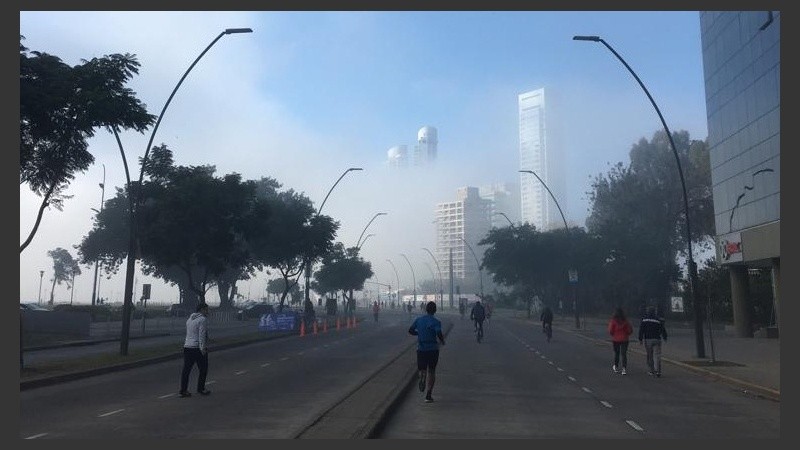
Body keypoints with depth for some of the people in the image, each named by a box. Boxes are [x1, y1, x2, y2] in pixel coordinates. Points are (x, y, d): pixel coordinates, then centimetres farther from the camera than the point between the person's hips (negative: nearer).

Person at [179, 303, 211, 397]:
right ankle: (201, 389, 13)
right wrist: (203, 348, -21)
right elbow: (202, 335, -19)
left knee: (186, 369, 7)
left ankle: (183, 390, 7)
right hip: (198, 348, -8)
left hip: (187, 347, 8)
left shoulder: (189, 319, 16)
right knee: (203, 369, 6)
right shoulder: (203, 319, -11)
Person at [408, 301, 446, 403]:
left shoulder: (418, 320, 3)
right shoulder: (436, 322, -10)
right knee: (431, 371, 11)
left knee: (422, 369, 15)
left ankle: (422, 378, -22)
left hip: (421, 349, 2)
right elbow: (439, 334, -23)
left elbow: (410, 330, 7)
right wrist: (442, 341, -3)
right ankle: (428, 395, 7)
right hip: (433, 349, -2)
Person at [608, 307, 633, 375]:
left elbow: (610, 331, -13)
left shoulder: (613, 321, -11)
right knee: (624, 354, 1)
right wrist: (625, 334, 13)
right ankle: (624, 368, -10)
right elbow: (630, 331, -2)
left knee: (616, 353, 14)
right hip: (624, 339, 1)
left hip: (615, 339, -1)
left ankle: (616, 367, 26)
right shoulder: (625, 321, -3)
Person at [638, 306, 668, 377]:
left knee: (649, 356, 10)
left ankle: (652, 371, 14)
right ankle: (657, 371, -12)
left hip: (648, 340, -1)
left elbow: (641, 330, -7)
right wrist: (664, 337, 25)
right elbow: (663, 329, 8)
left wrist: (640, 339, -3)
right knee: (657, 355, -1)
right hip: (657, 339, 1)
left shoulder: (644, 319, -1)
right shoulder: (658, 320, 2)